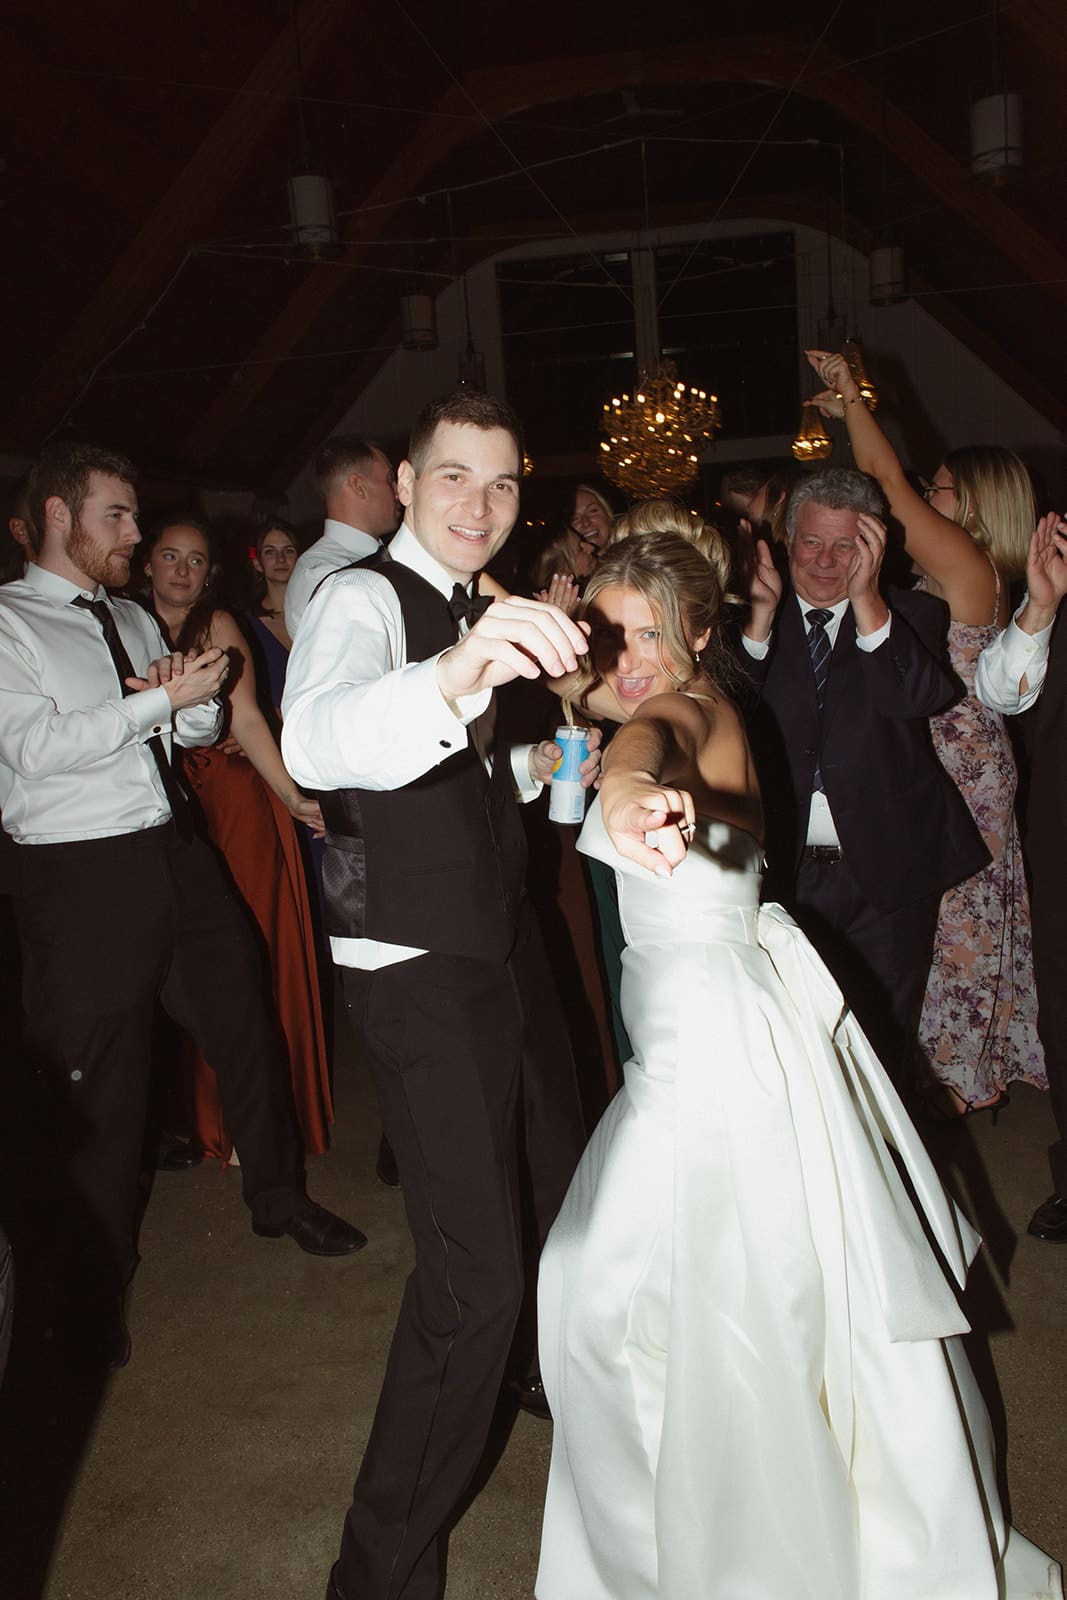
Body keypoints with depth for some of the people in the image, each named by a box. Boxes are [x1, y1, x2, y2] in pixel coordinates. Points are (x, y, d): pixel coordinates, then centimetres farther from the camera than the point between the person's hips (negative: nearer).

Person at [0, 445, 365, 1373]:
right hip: (82, 877, -6)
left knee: (246, 1022, 16)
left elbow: (202, 724, 16)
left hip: (176, 852, 6)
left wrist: (191, 698, -8)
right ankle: (100, 1294, 27)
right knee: (102, 1085, 5)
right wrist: (162, 698, -17)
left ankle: (279, 1197, 40)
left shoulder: (133, 619, 15)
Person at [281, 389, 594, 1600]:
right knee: (475, 1275, -10)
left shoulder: (474, 610, 9)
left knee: (559, 1180, 27)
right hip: (418, 972, -9)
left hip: (502, 945, 9)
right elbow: (317, 745, -42)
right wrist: (452, 681, -60)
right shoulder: (361, 601, -18)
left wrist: (536, 766, 5)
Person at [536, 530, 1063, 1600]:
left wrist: (628, 788, -66)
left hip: (713, 1042, -10)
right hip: (705, 1034, 10)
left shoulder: (687, 709, -20)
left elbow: (646, 737, -47)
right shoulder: (701, 710, 7)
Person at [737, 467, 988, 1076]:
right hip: (788, 870, 0)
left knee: (882, 1041, 14)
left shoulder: (910, 615, 1)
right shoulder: (757, 624, 3)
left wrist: (866, 599, -24)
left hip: (885, 870, 0)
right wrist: (763, 613, -19)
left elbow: (919, 697, -18)